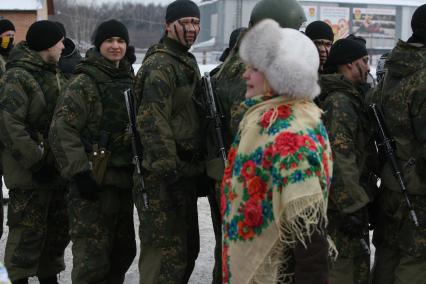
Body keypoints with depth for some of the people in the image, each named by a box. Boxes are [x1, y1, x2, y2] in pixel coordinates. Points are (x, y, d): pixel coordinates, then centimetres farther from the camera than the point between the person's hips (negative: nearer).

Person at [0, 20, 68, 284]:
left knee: (59, 228, 16)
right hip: (29, 173, -9)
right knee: (28, 232, -3)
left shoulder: (55, 75, 15)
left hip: (56, 169, 9)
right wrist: (36, 161, -22)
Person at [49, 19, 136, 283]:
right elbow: (62, 130, -16)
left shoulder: (129, 81, 14)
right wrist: (79, 172, -21)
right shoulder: (84, 83, -9)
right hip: (94, 182, -8)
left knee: (123, 251, 16)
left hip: (124, 181, 8)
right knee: (92, 255, -8)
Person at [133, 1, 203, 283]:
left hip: (185, 171, 10)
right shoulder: (159, 65, -14)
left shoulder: (188, 62, 17)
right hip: (164, 174, -10)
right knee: (166, 250, -7)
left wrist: (197, 166, 21)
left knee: (188, 246, 18)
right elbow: (153, 123, -22)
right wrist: (169, 170, -26)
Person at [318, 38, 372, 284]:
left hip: (348, 199, 11)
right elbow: (339, 157, -24)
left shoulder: (350, 97, 17)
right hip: (343, 204, -11)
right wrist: (352, 206, -25)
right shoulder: (339, 101, -17)